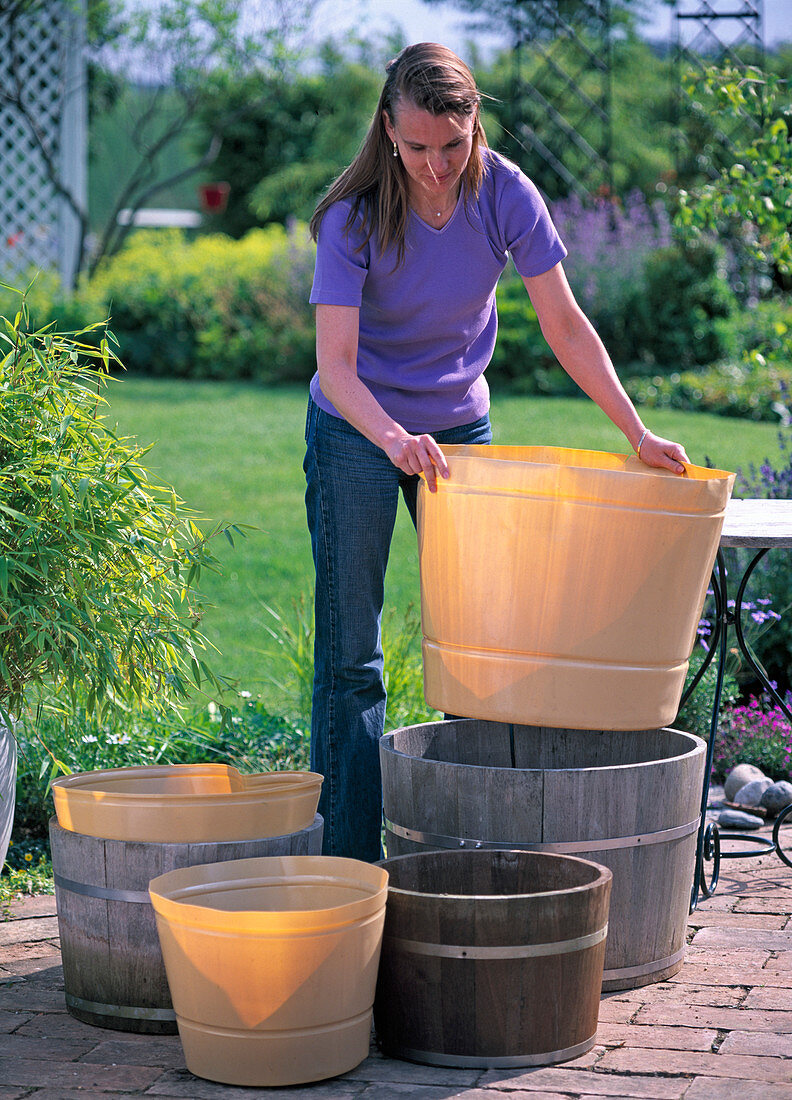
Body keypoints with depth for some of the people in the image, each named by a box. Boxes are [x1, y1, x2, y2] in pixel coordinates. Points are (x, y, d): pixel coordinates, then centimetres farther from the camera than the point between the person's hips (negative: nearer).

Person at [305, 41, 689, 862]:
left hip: (460, 425, 3)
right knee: (349, 656, -4)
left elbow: (566, 326, -10)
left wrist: (638, 432, -18)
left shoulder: (503, 194, -15)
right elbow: (336, 364, -29)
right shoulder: (354, 217, -22)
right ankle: (347, 861, 0)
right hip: (358, 429, -3)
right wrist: (395, 438, -48)